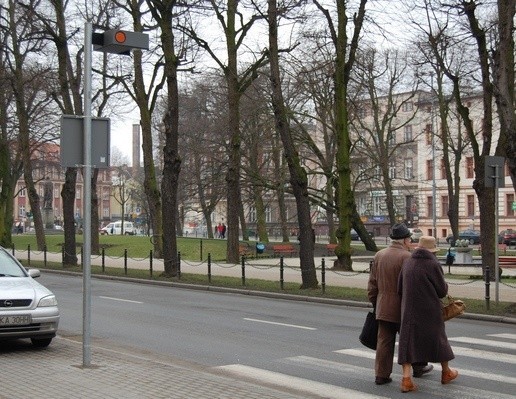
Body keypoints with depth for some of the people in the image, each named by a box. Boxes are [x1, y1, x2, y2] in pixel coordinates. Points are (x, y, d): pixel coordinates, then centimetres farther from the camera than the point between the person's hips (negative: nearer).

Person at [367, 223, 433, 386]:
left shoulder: (379, 255, 6)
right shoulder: (407, 257, -14)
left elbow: (372, 283, 10)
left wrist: (374, 302, 19)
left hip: (383, 308, 5)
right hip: (403, 309, -5)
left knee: (384, 342, 7)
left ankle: (381, 374, 6)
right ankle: (418, 367, 30)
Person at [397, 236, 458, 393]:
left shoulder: (407, 263, 1)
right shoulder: (433, 265, -13)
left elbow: (400, 289, 7)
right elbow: (443, 291, -8)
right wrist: (444, 285, 14)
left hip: (409, 310, 3)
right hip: (430, 311, -3)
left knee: (408, 341, 3)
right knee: (438, 339, 16)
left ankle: (406, 379, -9)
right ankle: (446, 373, 34)